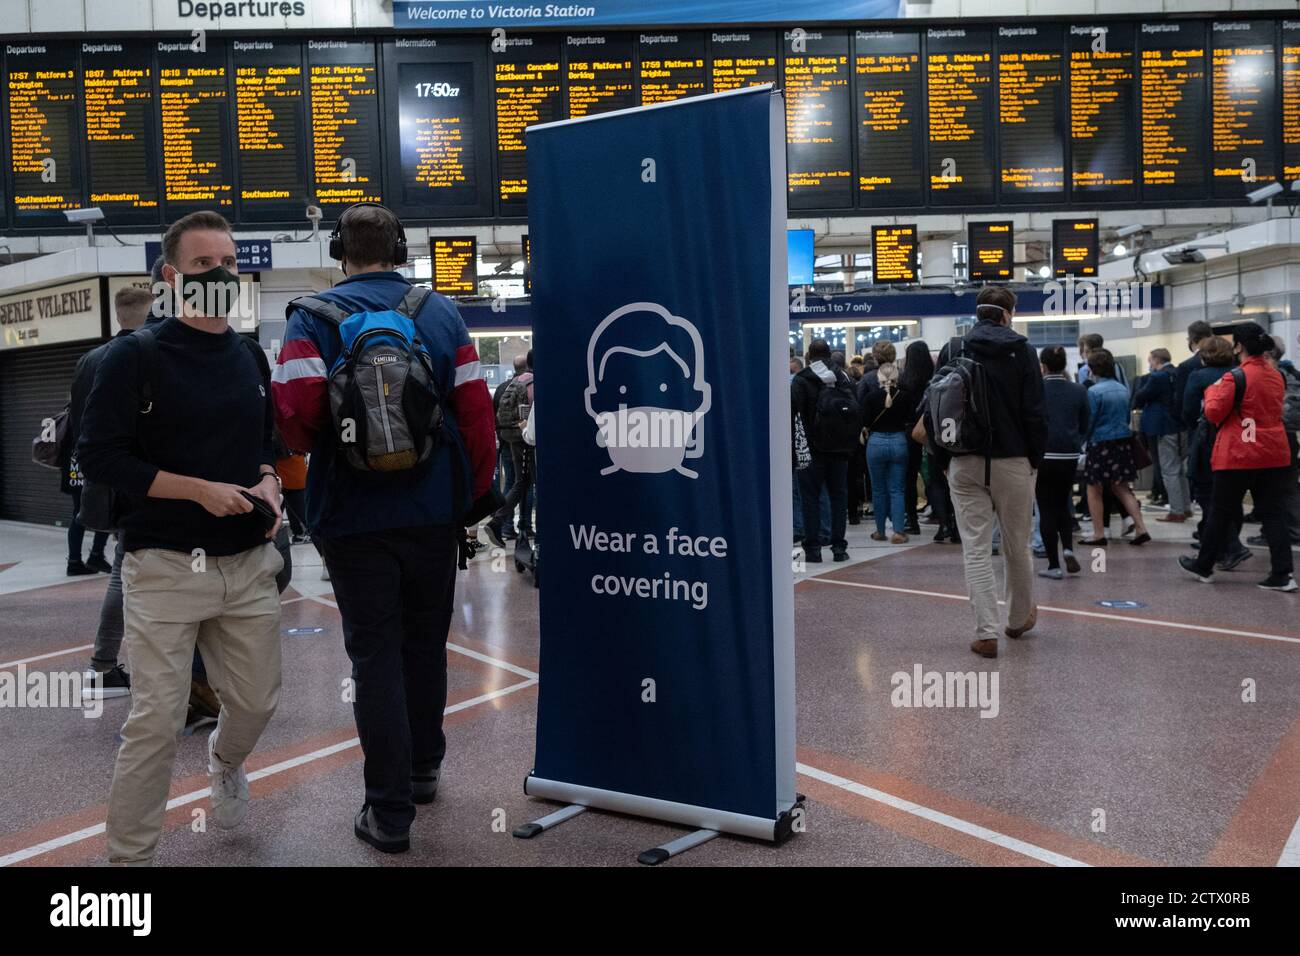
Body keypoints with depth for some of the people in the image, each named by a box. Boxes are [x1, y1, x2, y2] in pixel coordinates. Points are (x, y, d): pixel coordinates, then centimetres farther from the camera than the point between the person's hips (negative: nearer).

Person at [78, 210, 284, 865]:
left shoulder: (251, 358, 12)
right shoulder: (136, 356, -6)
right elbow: (99, 454, -9)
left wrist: (268, 484, 1)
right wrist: (200, 490, -17)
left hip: (249, 565, 5)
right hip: (165, 566, -5)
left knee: (256, 701, 13)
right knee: (156, 721, -4)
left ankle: (225, 761, 48)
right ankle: (128, 854, 16)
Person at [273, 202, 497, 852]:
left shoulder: (314, 317, -5)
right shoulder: (440, 312, 2)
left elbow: (295, 410, -17)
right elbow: (476, 411, -3)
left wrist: (319, 452, 6)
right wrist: (476, 492, 8)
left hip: (355, 514, -2)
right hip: (435, 511, 3)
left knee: (375, 656, 5)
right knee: (425, 643, 19)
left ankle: (390, 811, 9)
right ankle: (424, 769, 35)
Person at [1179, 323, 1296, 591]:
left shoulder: (1235, 377, -14)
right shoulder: (1278, 376, 8)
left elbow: (1213, 413, -10)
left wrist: (1212, 391, 6)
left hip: (1238, 456, -6)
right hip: (1274, 454, 6)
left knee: (1221, 513, 7)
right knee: (1274, 514, 6)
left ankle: (1203, 566, 21)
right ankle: (1283, 574, 0)